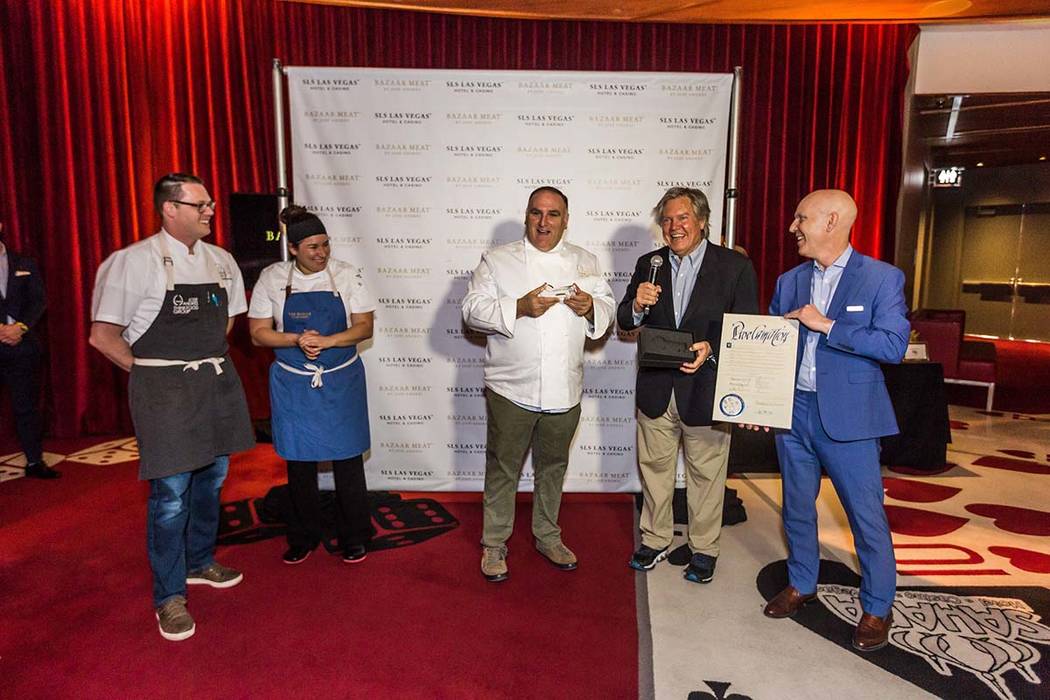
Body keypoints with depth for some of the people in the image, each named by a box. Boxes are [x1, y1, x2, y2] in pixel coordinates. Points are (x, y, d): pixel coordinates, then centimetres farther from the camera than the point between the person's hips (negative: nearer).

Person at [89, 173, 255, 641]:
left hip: (217, 383, 6)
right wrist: (152, 372, -5)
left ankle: (200, 562, 40)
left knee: (211, 480, 18)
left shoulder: (221, 261, 6)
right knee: (171, 493, 0)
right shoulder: (135, 262, -12)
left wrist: (208, 359, 12)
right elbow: (102, 335, -9)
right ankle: (169, 595, 17)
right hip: (164, 391, -6)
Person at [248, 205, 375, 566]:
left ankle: (354, 537, 20)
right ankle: (303, 538, 28)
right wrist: (296, 340, -18)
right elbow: (258, 333, 0)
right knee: (299, 462, 10)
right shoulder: (272, 278, -2)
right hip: (293, 385, 1)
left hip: (341, 382, -1)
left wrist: (326, 341, -21)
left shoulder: (346, 275, -4)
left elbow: (365, 327, -6)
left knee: (347, 459, 4)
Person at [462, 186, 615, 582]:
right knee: (503, 468, 6)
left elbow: (608, 310, 10)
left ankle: (547, 537, 36)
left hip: (564, 391, 3)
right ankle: (494, 543, 24)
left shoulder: (585, 262, 10)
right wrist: (519, 307, -21)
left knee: (553, 467, 17)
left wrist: (590, 308, -13)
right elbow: (473, 310, -6)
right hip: (512, 388, -3)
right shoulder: (497, 260, 0)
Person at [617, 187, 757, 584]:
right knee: (654, 467, 16)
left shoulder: (735, 266, -5)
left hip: (705, 389, -3)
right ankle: (655, 540, 35)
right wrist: (636, 306, -16)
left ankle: (704, 548, 30)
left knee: (706, 474, 10)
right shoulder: (649, 265, 5)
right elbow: (624, 323, 6)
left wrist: (710, 349, -23)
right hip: (656, 390, 3)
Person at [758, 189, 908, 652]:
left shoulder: (882, 278, -5)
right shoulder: (789, 282, 9)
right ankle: (801, 585, 37)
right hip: (793, 409, 5)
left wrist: (826, 325, -19)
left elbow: (894, 345, -14)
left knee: (867, 515, 4)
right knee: (797, 507, 16)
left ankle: (877, 608, 24)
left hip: (847, 416, -5)